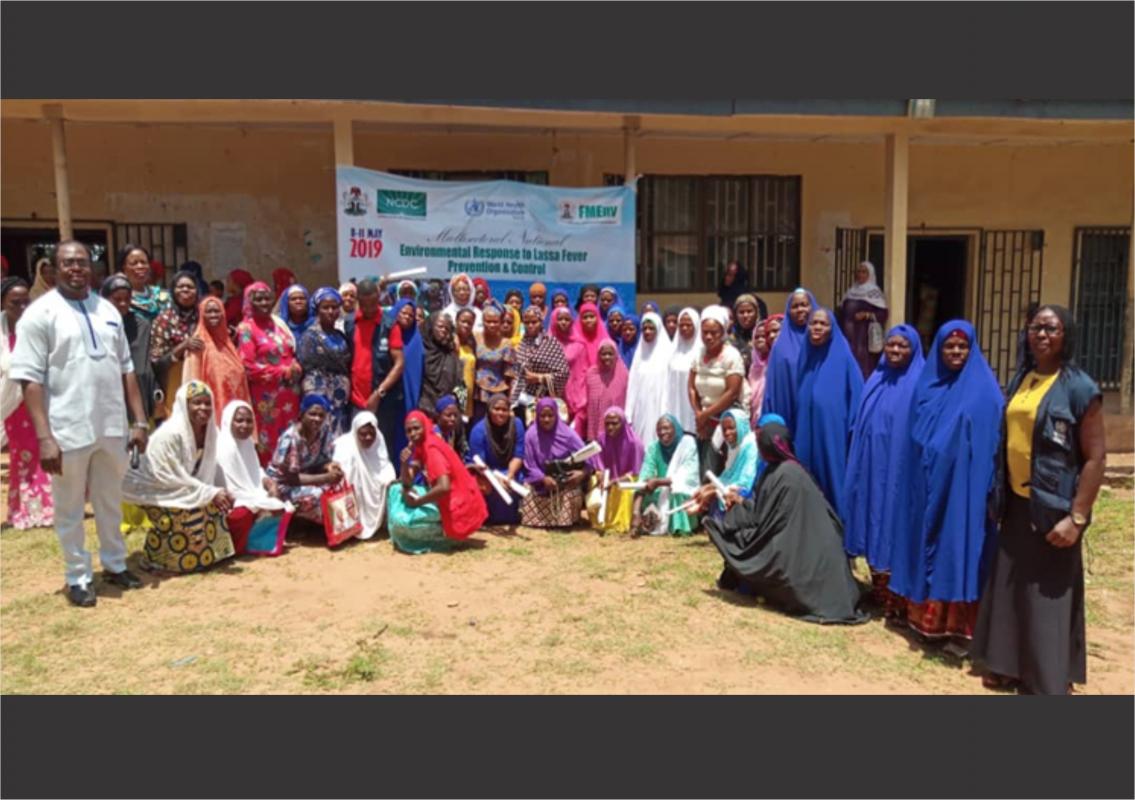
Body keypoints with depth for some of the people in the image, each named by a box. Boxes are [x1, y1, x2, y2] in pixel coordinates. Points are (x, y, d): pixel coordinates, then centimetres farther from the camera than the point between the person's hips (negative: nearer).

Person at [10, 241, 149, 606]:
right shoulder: (40, 313, -6)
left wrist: (140, 420, 8)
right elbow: (30, 379, -10)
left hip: (112, 425, 5)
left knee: (111, 502, 19)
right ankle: (78, 576, 25)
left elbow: (126, 369, 12)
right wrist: (44, 436, -16)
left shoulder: (108, 310, 9)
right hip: (68, 429, -4)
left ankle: (115, 563, 35)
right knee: (70, 508, 11)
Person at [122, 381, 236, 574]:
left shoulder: (210, 431, -4)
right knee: (192, 512, -26)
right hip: (154, 491, -7)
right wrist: (210, 494, -27)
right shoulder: (170, 434, -27)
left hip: (184, 490, 8)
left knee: (214, 506, -12)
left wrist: (218, 493, -15)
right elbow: (176, 479, -26)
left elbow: (208, 473, 1)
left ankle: (205, 555, 9)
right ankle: (159, 558, -5)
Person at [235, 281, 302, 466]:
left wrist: (296, 369, -1)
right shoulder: (246, 328, -4)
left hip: (289, 393, 6)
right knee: (269, 442, -1)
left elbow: (291, 354, 22)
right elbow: (248, 366, -12)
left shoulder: (278, 324, 15)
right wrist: (282, 372, -13)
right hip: (266, 397, -6)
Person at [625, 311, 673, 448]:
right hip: (640, 410, 5)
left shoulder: (667, 352, -3)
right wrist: (628, 414, 4)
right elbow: (633, 385, 11)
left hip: (657, 410, -5)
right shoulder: (640, 352, 14)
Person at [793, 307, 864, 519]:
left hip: (833, 433, -5)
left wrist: (853, 429, -9)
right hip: (807, 434, 5)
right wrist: (797, 433, 14)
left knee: (833, 481, -1)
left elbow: (856, 396, -5)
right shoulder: (805, 356, 10)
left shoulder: (843, 357, -4)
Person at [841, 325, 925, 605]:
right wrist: (859, 462, 11)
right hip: (870, 466, 6)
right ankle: (878, 587, 23)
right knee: (871, 520, 10)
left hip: (898, 470, -6)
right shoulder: (875, 380, 12)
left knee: (892, 525, -1)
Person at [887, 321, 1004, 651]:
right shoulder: (926, 385, 9)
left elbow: (991, 443, -8)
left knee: (957, 548, -3)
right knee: (924, 542, 11)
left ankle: (957, 625, 3)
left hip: (962, 486, -5)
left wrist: (988, 488, -12)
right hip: (925, 484, 5)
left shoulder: (984, 390, -5)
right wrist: (912, 476, 9)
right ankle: (920, 611, 23)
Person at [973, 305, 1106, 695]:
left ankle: (1048, 681, 18)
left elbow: (1095, 457, -14)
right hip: (1016, 503, 6)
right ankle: (1007, 663, 30)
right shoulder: (1020, 379, 7)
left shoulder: (1079, 387, -11)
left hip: (1052, 507, -6)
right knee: (1007, 586, 14)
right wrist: (998, 495, 9)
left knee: (1047, 596, 3)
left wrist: (1077, 517, -18)